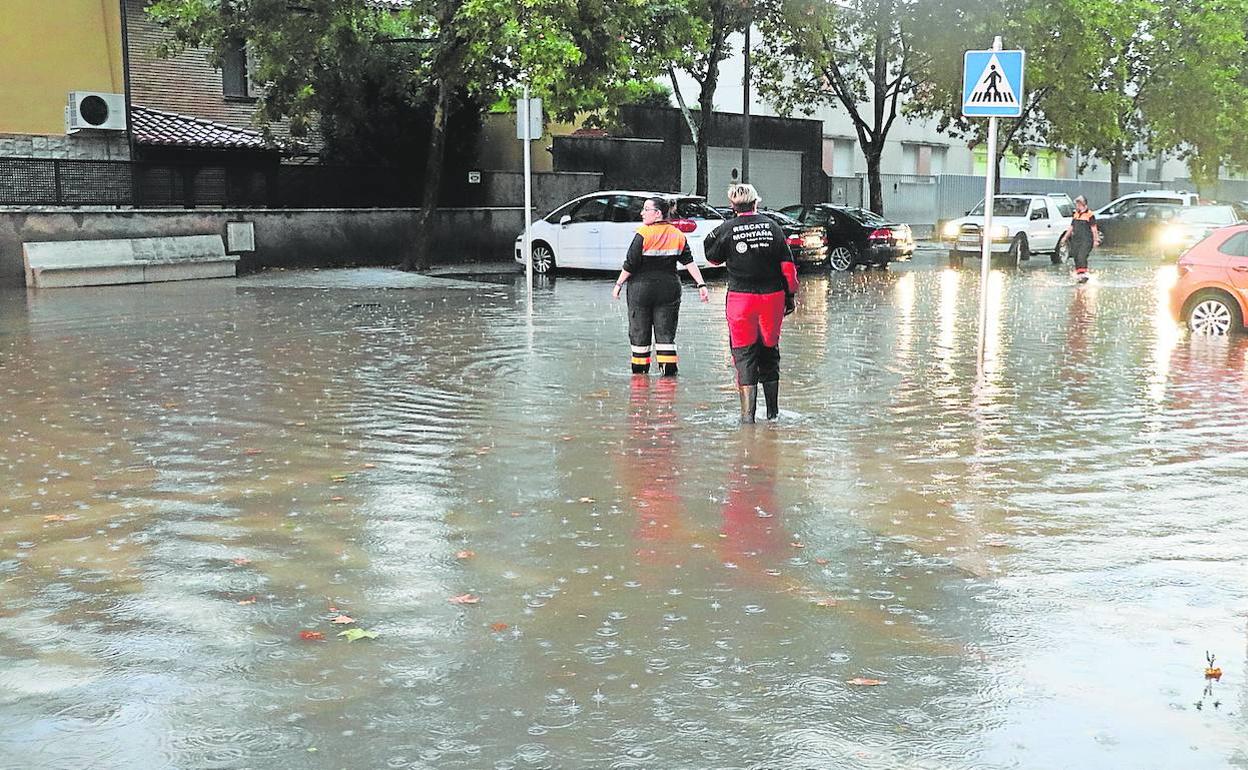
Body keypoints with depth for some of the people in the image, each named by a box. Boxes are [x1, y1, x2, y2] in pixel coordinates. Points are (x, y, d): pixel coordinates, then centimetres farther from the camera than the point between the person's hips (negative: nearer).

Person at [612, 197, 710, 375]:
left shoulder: (643, 234, -10)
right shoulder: (677, 234, 4)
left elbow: (630, 264, -11)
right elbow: (689, 262, -2)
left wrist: (619, 284, -1)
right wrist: (701, 285, -2)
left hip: (641, 289, -4)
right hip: (669, 290, 4)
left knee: (639, 332, 8)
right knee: (666, 333, 6)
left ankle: (640, 370, 14)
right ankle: (669, 368, -2)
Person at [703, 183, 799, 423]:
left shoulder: (727, 230, -5)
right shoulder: (771, 226, 2)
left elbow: (713, 258, 10)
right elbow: (788, 264, 2)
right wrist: (790, 295, 10)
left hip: (741, 297, -2)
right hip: (772, 296, 3)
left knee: (744, 354, 3)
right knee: (769, 350, 15)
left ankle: (748, 413, -3)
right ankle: (773, 410, 23)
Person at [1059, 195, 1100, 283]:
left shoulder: (1090, 215, -3)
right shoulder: (1075, 215, 16)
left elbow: (1094, 229, -5)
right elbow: (1071, 228, 23)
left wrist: (1096, 240, -13)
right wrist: (1064, 238, 19)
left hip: (1086, 240, -7)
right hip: (1076, 240, 7)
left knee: (1081, 257, -20)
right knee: (1076, 258, 4)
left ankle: (1084, 274, -18)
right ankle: (1078, 275, 10)